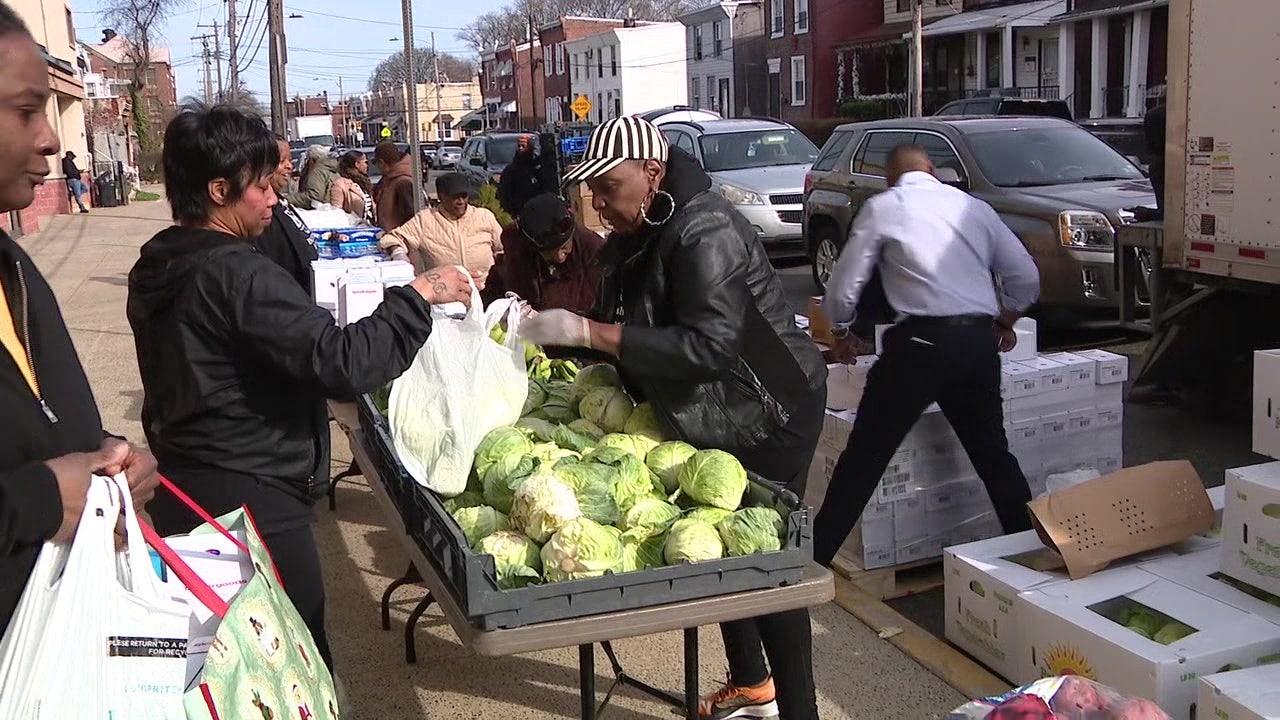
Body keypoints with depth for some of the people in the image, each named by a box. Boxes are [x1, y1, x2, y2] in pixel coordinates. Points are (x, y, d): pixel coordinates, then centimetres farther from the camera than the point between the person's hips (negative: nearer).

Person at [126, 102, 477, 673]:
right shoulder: (235, 273, -20)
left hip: (181, 496, 10)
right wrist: (418, 295, -18)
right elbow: (341, 363, -27)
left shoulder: (156, 271, 8)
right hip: (251, 504, -10)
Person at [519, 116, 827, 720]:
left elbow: (709, 344, -35)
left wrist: (586, 332, -35)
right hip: (712, 418, 9)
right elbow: (634, 329, 7)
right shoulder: (636, 237, 3)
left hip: (766, 418, -9)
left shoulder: (703, 232, -25)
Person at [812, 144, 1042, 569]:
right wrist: (1005, 322, 32)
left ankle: (816, 556, 6)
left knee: (866, 453, 2)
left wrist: (841, 331, 23)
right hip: (979, 340, 4)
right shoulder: (974, 206, 16)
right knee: (992, 451, 20)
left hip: (921, 340, -4)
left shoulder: (883, 207, 4)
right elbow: (1026, 279, 14)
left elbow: (844, 287, 3)